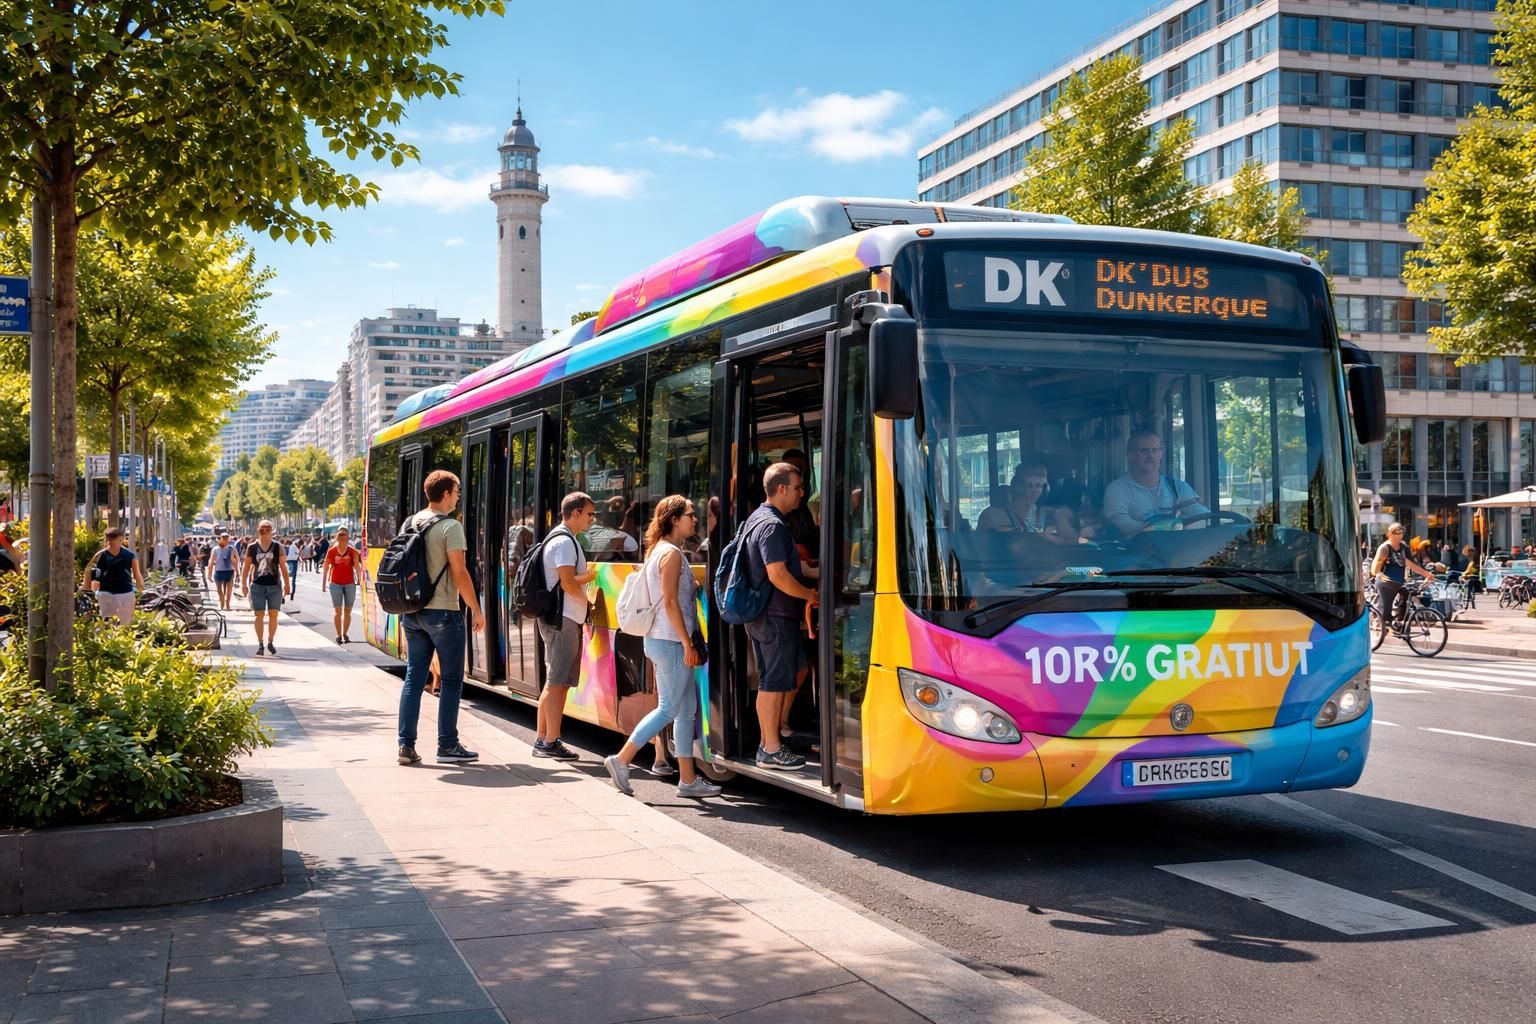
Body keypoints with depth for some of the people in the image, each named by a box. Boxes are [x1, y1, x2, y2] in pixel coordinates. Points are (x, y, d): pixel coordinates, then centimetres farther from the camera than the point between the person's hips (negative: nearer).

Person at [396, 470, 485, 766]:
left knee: (414, 677, 9)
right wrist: (477, 610, -8)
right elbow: (459, 573, -15)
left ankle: (406, 746, 7)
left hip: (412, 611, 7)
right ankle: (447, 746, 5)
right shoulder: (450, 526, -12)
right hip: (443, 612, -7)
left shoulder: (409, 524, 10)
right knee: (451, 680, 3)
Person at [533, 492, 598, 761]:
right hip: (563, 620, -11)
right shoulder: (565, 542, -14)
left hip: (560, 618, 11)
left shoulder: (559, 539, 19)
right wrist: (590, 575, -5)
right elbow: (568, 583, -21)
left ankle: (542, 740, 18)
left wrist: (584, 602, 12)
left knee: (554, 683, 13)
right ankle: (551, 743, -3)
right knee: (558, 683, -7)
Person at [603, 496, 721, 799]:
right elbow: (670, 602, -18)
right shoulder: (672, 553, -13)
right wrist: (688, 643, -18)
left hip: (665, 640, 10)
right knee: (669, 709, -5)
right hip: (670, 641, -10)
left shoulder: (660, 550, 16)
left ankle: (688, 779, 11)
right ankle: (621, 760, 0)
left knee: (687, 710, 9)